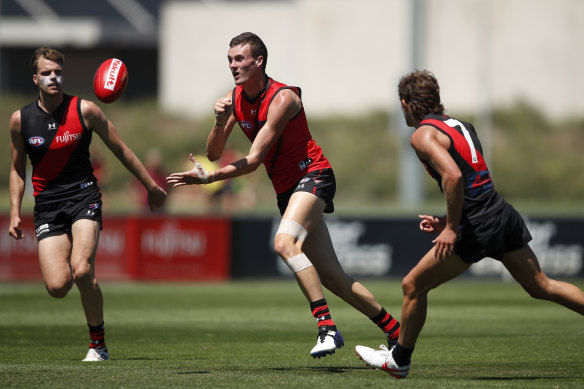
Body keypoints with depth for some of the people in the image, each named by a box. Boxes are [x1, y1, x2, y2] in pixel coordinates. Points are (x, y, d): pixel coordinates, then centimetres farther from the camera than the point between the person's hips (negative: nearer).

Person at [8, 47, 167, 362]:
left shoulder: (84, 110, -3)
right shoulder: (20, 119, 2)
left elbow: (120, 150, 7)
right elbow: (17, 168, 16)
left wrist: (151, 186, 12)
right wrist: (15, 212, 7)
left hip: (83, 197, -2)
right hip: (47, 205, 2)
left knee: (82, 271, -25)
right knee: (57, 286, -15)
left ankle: (98, 343, -6)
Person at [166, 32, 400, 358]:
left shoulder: (282, 98, -19)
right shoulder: (235, 99, 4)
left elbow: (253, 161, -23)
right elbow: (214, 153, -1)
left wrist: (208, 178, -30)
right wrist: (220, 122, -20)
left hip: (312, 176, -8)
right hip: (286, 189, 8)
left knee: (285, 243, -32)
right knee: (332, 275, 4)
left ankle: (327, 326, -35)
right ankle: (395, 331, 13)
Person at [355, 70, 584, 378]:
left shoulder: (423, 135, -8)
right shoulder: (458, 124, 18)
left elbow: (453, 176, -25)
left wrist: (451, 228, -19)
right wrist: (449, 220, 22)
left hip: (478, 226, -8)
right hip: (504, 212, 8)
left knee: (413, 286, 6)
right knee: (541, 287, 15)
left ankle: (398, 360, 19)